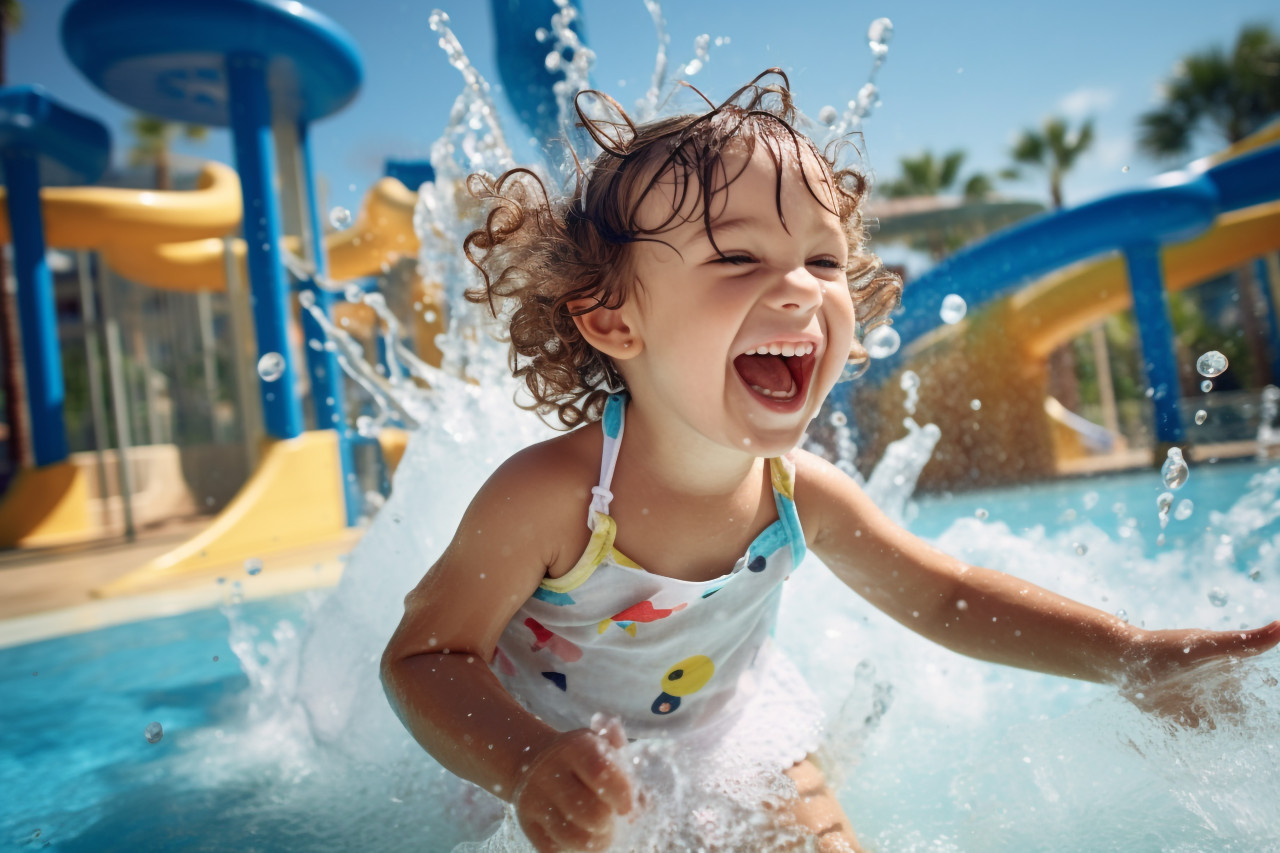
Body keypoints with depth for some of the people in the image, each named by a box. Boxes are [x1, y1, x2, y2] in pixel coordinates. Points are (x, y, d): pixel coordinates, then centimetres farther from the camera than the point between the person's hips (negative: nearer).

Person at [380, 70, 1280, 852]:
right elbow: (425, 654, -25)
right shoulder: (550, 498, -35)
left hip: (736, 742, 3)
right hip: (560, 766, -2)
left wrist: (1133, 653, -17)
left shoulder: (803, 495, -21)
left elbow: (948, 597, -7)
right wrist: (525, 765, -43)